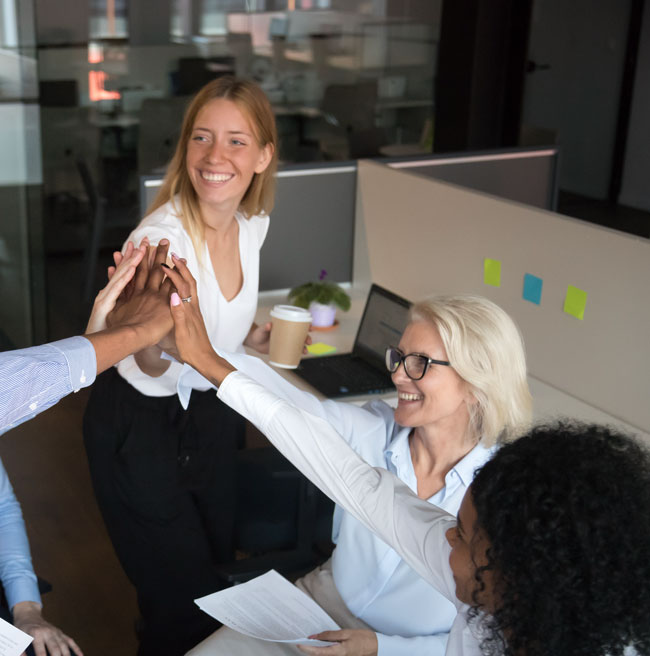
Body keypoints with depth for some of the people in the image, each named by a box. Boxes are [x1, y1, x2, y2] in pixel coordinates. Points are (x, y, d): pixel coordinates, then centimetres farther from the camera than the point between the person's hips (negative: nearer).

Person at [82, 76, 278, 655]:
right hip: (139, 427, -7)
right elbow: (150, 368, -31)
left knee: (221, 568, 23)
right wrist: (160, 340, -52)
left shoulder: (253, 223, -6)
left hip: (210, 416, 7)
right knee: (185, 607, 3)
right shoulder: (162, 237, -29)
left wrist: (256, 337, -8)